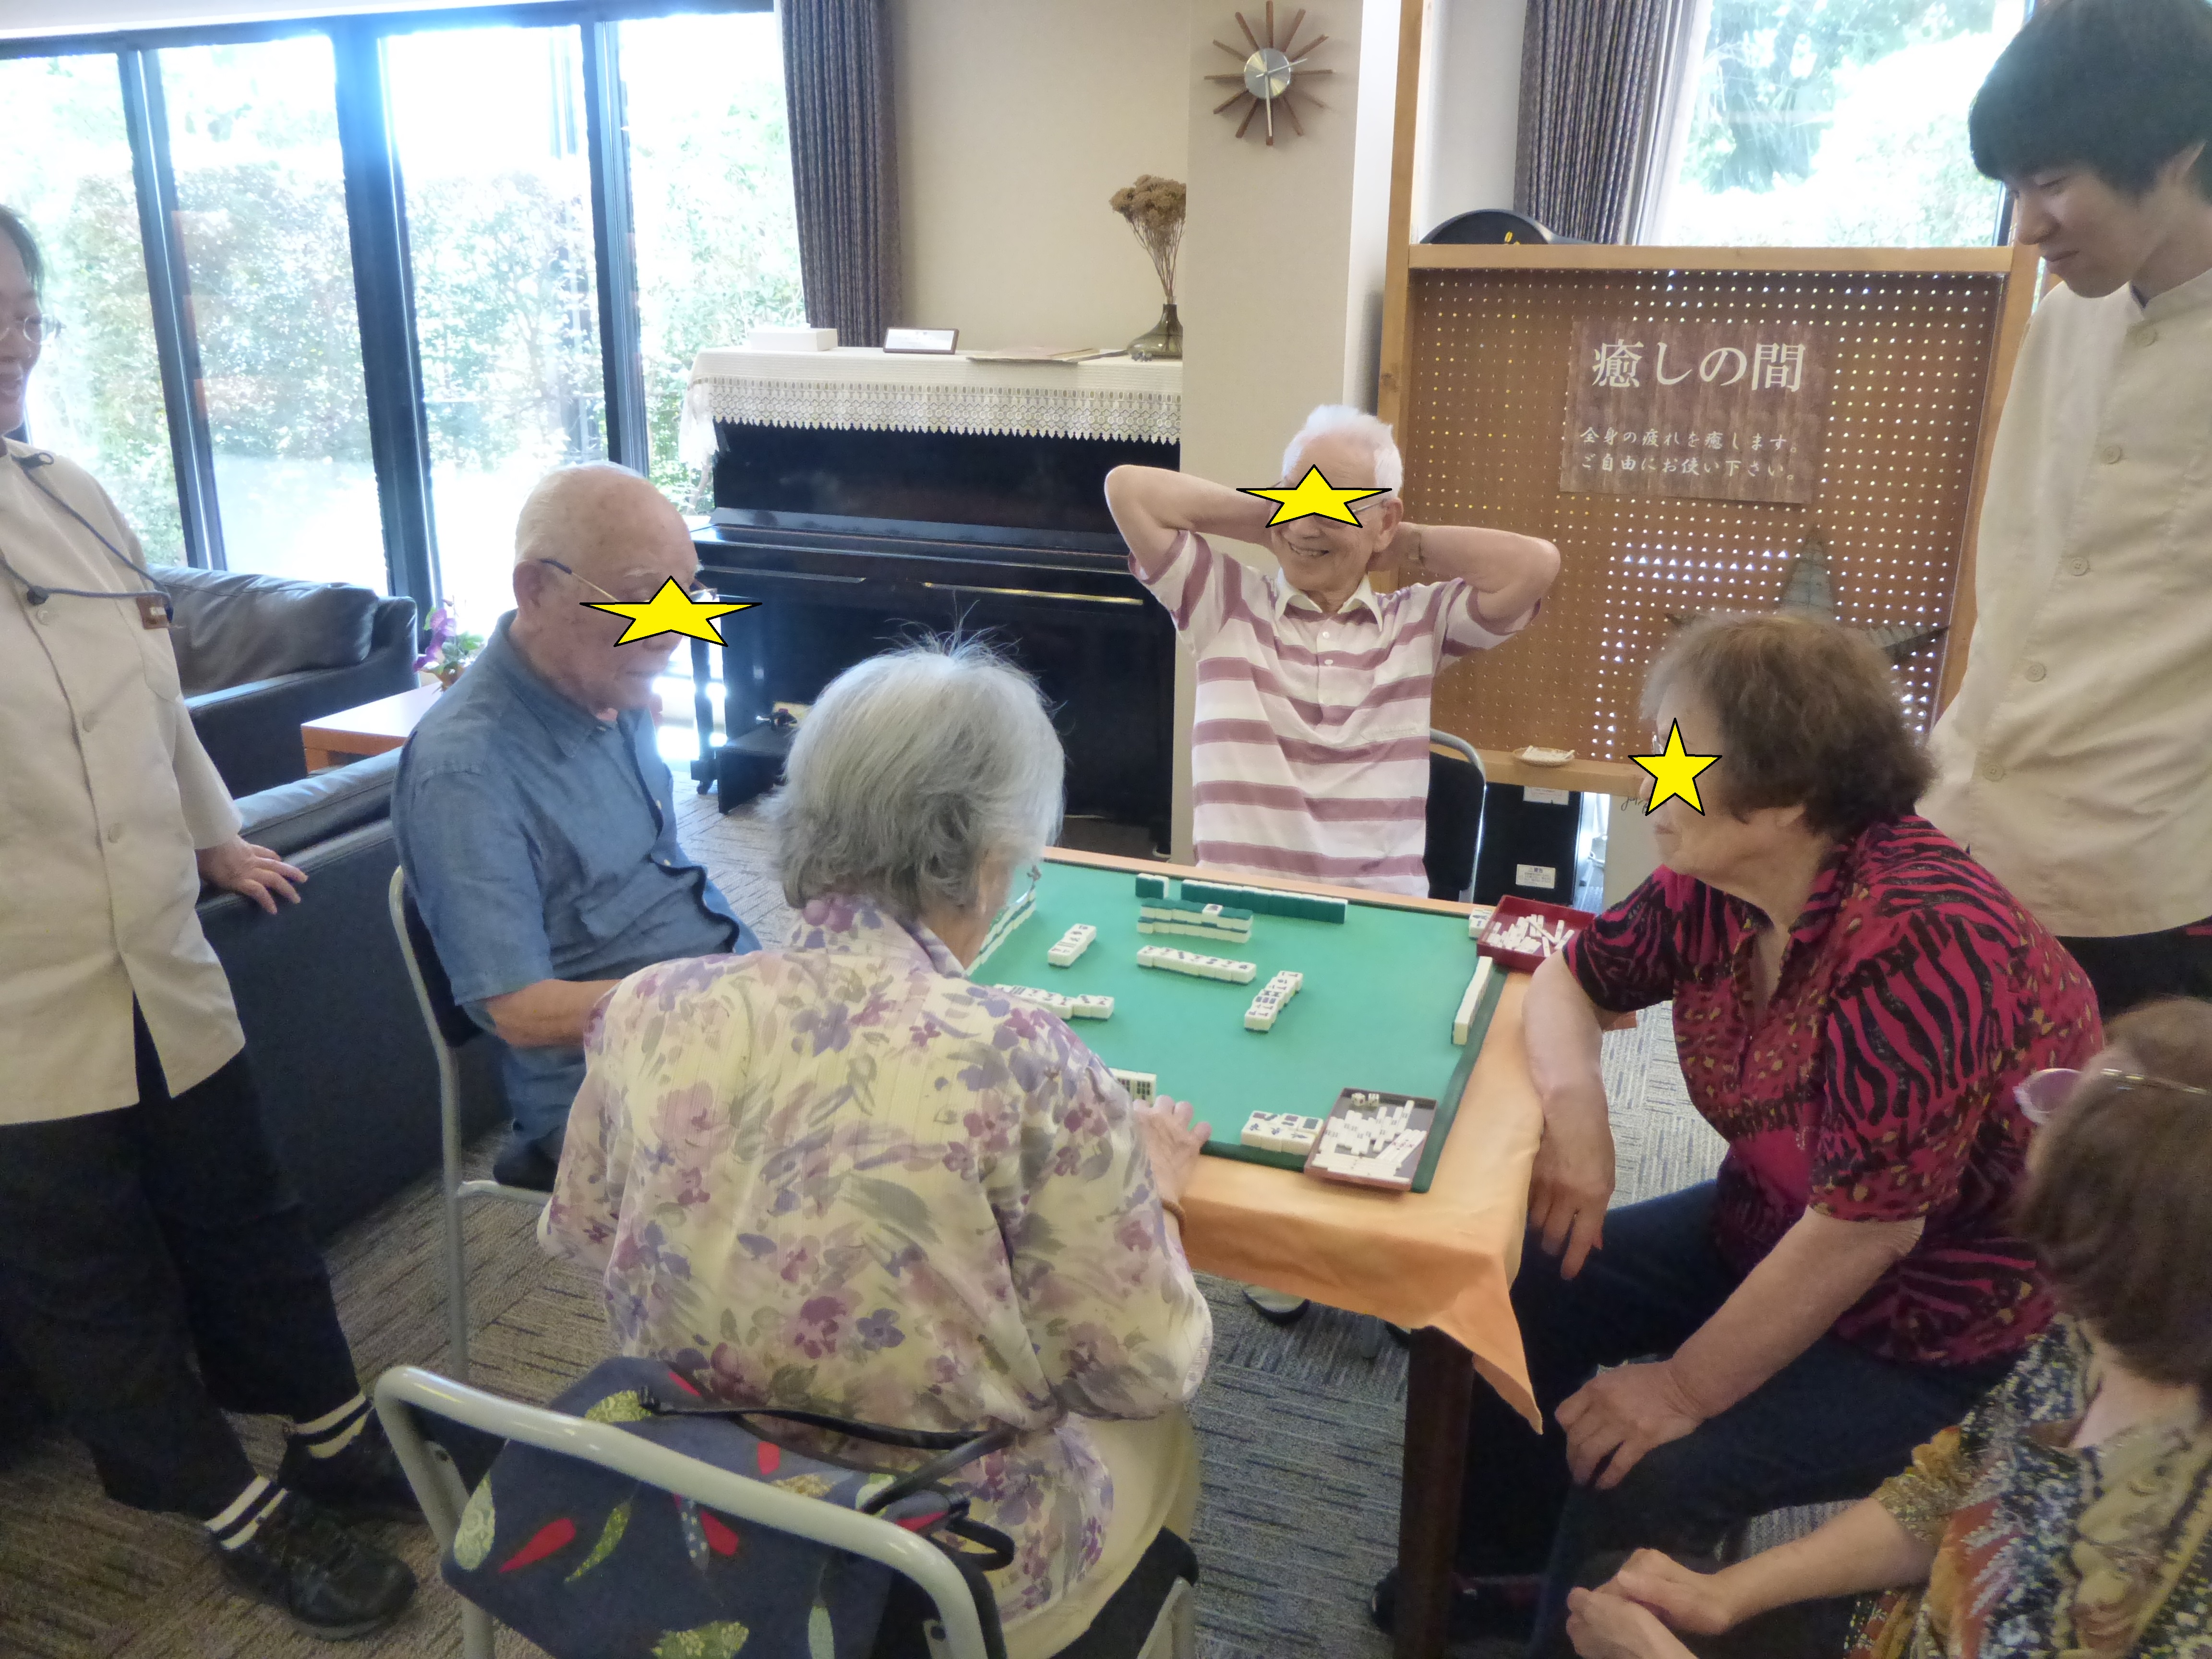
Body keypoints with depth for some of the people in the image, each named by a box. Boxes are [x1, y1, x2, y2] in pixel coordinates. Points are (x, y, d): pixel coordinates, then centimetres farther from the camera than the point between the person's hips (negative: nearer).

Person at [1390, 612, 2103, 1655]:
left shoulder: (1912, 945, -34)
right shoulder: (1712, 890, -11)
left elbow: (1864, 1227, -31)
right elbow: (1570, 977, 6)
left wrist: (1685, 1390, -21)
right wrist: (1572, 1099, -16)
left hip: (1953, 1334, -7)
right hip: (1776, 1236, 8)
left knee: (1642, 1479, -21)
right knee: (1517, 1291, 4)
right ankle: (1504, 1565, 26)